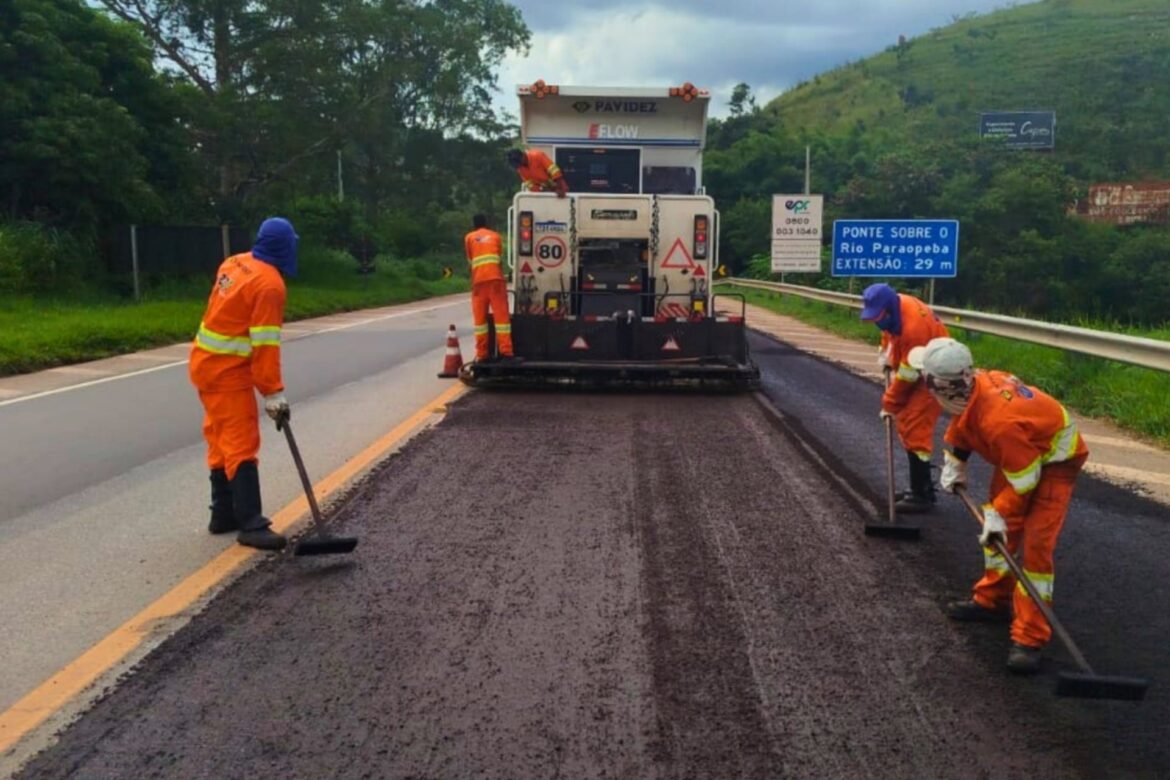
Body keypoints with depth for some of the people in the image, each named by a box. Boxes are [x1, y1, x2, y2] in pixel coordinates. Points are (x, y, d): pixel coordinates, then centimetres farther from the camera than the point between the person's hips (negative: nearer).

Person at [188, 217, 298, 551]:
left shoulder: (234, 263, 6)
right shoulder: (269, 284, -18)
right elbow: (265, 345, -21)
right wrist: (273, 392, -18)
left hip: (207, 363, 9)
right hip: (228, 372, -9)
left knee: (222, 441, 15)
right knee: (242, 444, -9)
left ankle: (224, 515, 23)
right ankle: (251, 525, -10)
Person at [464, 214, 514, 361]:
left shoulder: (469, 237, 14)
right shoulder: (495, 235, 17)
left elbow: (470, 259, 20)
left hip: (479, 279, 0)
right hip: (495, 277, 0)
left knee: (480, 316, 4)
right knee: (501, 314, -2)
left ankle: (481, 353, 1)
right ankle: (505, 350, -9)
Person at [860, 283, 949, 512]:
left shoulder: (914, 327, -33)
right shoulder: (895, 306, -9)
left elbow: (908, 374, -25)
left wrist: (889, 404, -15)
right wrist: (885, 355, 7)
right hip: (916, 370, 9)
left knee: (914, 429, -13)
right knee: (905, 424, 12)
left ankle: (922, 495, -9)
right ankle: (922, 485, 22)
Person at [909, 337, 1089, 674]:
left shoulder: (998, 421, -41)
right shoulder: (972, 386, -19)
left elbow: (1023, 480, -28)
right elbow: (961, 425, 6)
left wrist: (998, 515, -17)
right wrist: (954, 465, 6)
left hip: (1055, 459, -9)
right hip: (1018, 453, 9)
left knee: (1035, 545, -16)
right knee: (999, 533, 17)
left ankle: (1029, 638, -12)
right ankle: (992, 599, 35)